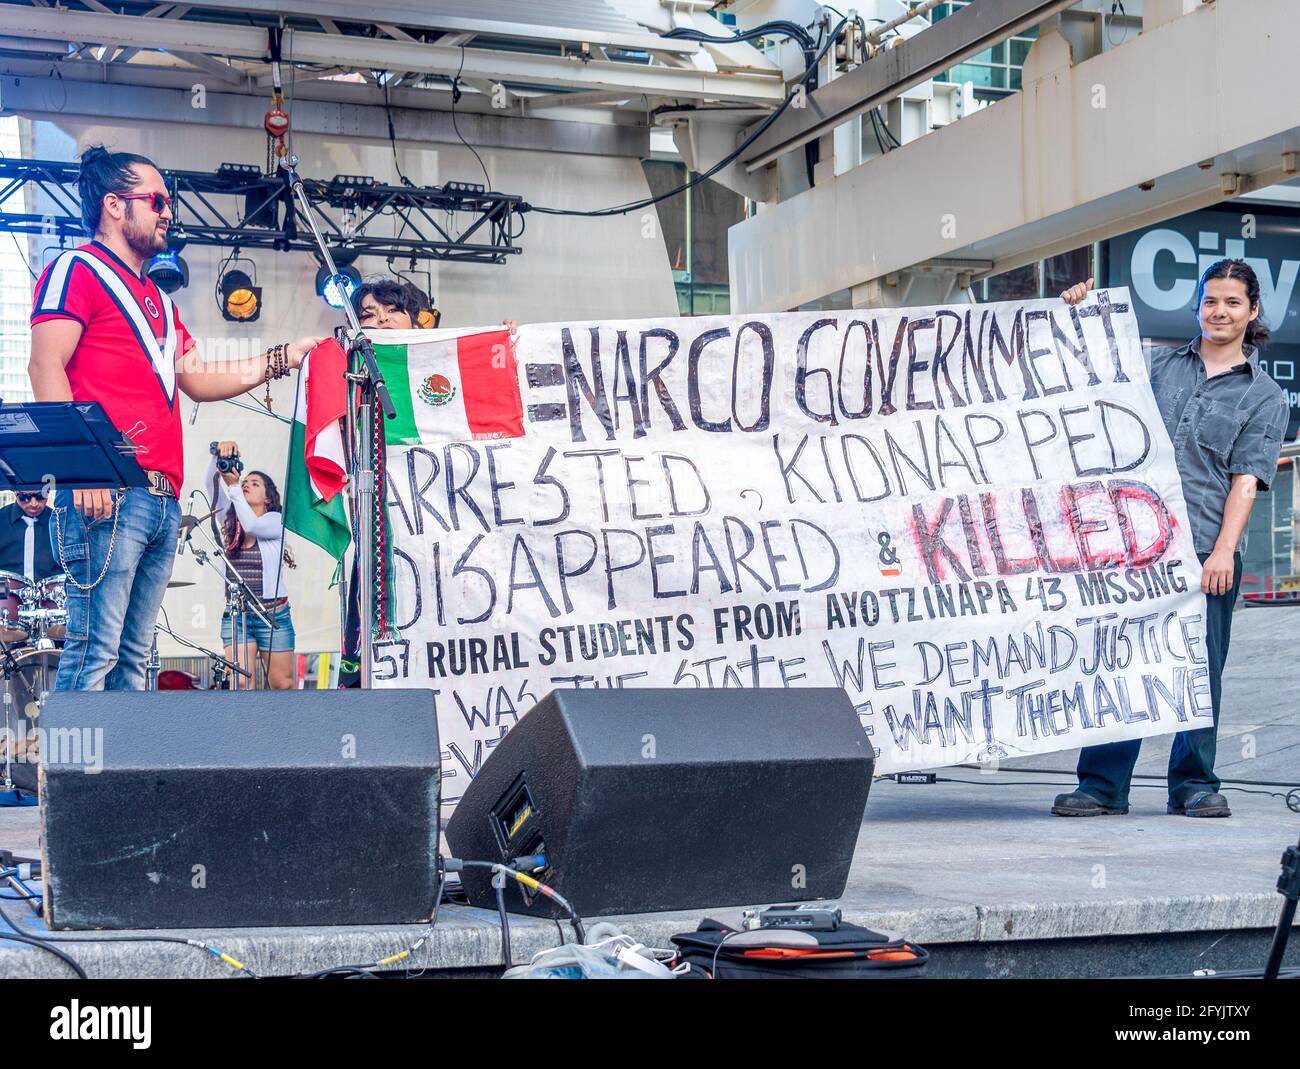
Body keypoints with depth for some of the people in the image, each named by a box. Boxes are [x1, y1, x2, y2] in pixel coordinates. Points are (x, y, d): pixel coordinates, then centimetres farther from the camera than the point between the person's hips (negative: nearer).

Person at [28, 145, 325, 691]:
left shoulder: (157, 300, 28)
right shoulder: (77, 269, 2)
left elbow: (198, 379, 30)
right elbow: (45, 366, -10)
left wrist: (283, 358, 25)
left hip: (162, 498, 9)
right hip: (107, 496, -9)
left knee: (132, 655, 6)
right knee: (94, 650, -14)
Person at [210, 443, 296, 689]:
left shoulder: (276, 521, 0)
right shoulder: (229, 521, 10)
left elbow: (252, 525, -20)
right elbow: (211, 483, -2)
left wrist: (233, 486, -20)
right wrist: (219, 454, -19)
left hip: (273, 614, -2)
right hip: (235, 615, 2)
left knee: (282, 684, 1)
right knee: (240, 681, -15)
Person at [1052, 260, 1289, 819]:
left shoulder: (1264, 396, 9)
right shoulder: (1159, 366, 15)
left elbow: (1246, 479, 0)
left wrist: (1223, 550, -10)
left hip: (1206, 549, -1)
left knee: (1199, 667, 2)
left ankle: (1194, 784, 14)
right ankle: (1103, 784, 3)